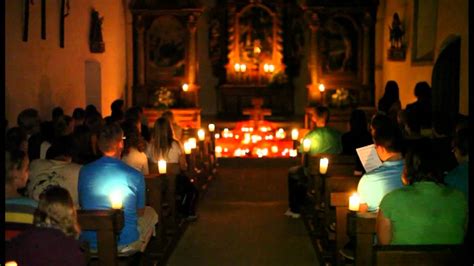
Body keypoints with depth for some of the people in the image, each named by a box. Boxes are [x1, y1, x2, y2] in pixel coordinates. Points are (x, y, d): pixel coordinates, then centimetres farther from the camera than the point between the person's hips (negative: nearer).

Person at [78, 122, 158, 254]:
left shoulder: (84, 171, -8)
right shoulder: (136, 176, -15)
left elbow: (82, 205, 9)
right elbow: (140, 212, 1)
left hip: (90, 243, 4)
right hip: (125, 244, -3)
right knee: (150, 212, 27)